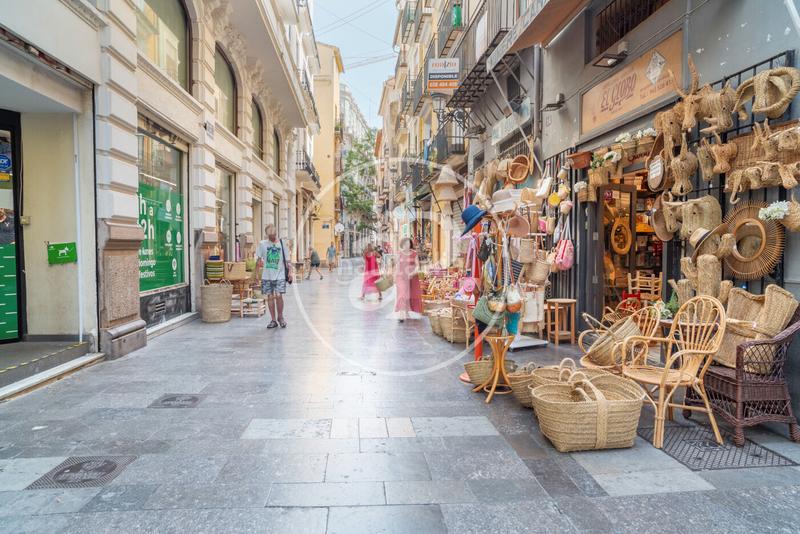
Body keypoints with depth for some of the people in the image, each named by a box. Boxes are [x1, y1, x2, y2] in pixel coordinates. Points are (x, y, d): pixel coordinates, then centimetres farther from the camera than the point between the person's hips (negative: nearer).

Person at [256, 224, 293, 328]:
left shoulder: (281, 243, 3)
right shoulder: (262, 244, 4)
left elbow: (287, 259, 4)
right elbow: (259, 258, 12)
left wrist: (290, 272, -3)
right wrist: (260, 262, -5)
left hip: (280, 275, -2)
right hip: (266, 276, 2)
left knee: (278, 296, -10)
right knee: (270, 297, 5)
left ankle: (280, 317, 12)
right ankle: (273, 320, 16)